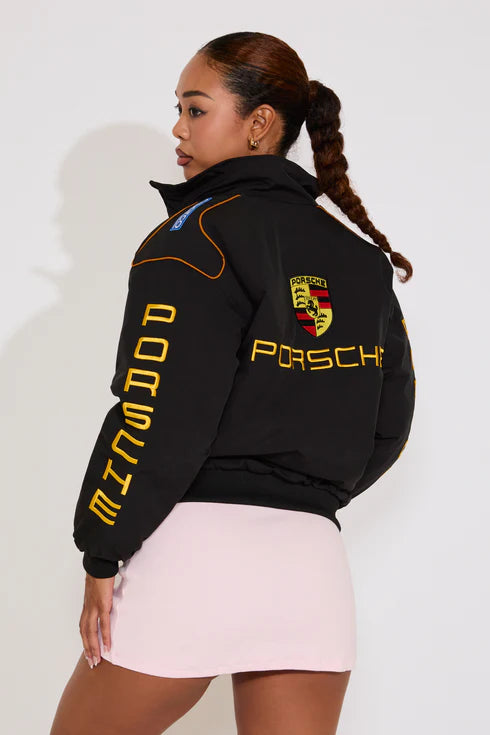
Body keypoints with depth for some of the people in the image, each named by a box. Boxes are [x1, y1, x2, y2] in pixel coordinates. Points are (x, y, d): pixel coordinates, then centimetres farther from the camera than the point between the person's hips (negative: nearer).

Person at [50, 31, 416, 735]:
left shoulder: (197, 236, -6)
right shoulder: (362, 261, 13)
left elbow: (159, 413, -13)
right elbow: (389, 422, 17)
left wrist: (103, 552, -7)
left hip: (196, 545, -6)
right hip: (315, 562, 6)